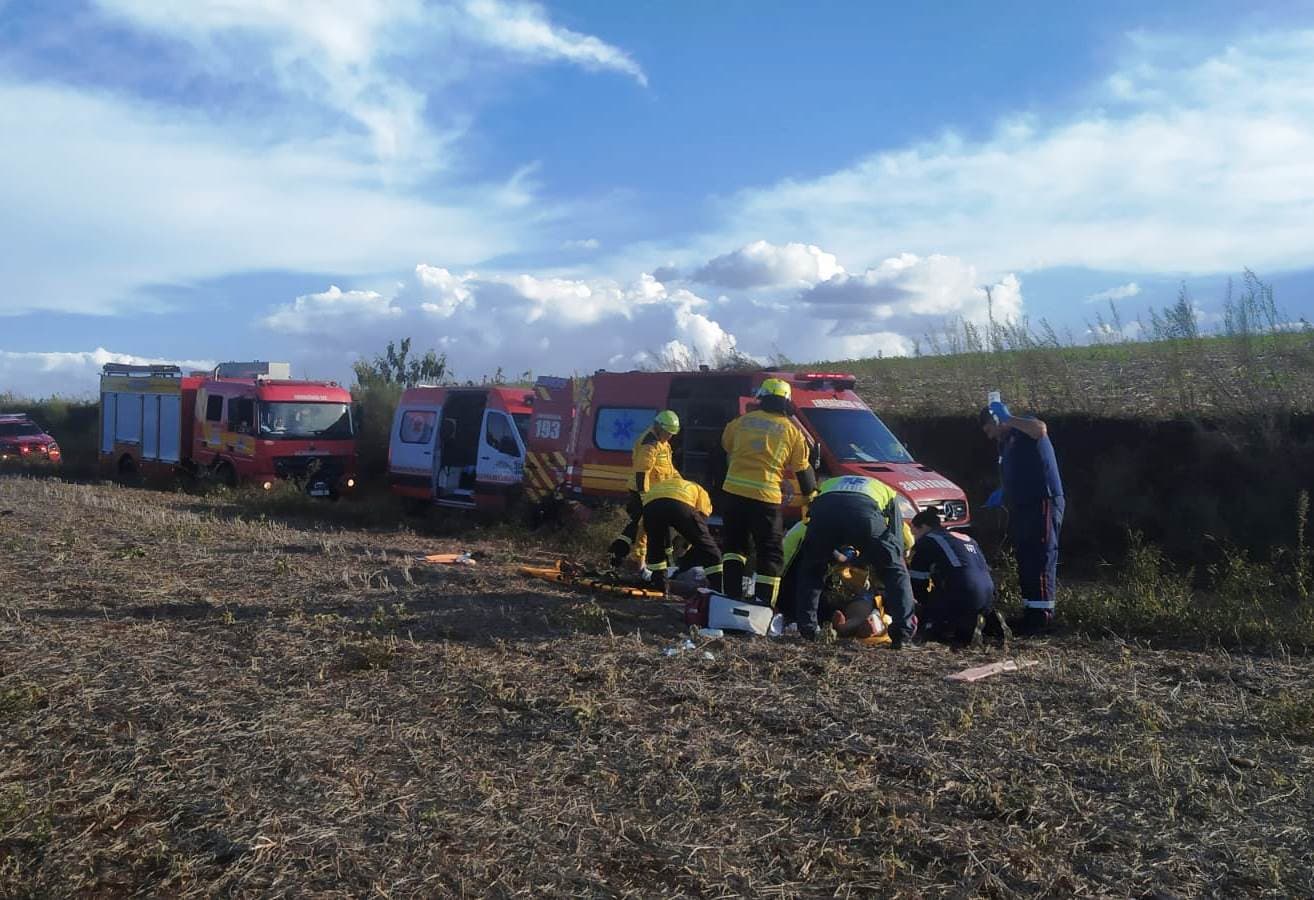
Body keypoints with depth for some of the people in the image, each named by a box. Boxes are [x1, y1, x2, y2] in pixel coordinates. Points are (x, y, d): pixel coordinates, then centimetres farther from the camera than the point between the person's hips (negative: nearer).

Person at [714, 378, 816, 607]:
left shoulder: (742, 421, 10)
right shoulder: (792, 431, 5)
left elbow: (726, 446, 26)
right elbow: (803, 469, 9)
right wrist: (810, 493, 23)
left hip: (734, 491, 3)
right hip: (765, 496, -3)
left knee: (734, 544, 18)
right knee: (770, 554, 6)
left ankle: (730, 595, 9)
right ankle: (763, 604, 1)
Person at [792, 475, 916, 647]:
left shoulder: (827, 484, 48)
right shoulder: (887, 492, 43)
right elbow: (897, 538, 35)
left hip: (823, 511, 2)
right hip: (866, 513, -1)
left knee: (810, 571, 27)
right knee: (896, 572, 18)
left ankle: (806, 629, 22)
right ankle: (902, 634, 9)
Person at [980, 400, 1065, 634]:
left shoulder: (1024, 430, -4)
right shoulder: (1005, 444, 21)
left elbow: (1040, 429, -30)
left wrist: (1009, 419, -21)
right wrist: (1001, 497, 14)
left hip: (1043, 503, -10)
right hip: (1021, 507, 10)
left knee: (1041, 558, -10)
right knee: (1024, 560, 12)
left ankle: (1043, 614, -9)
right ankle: (1030, 610, 19)